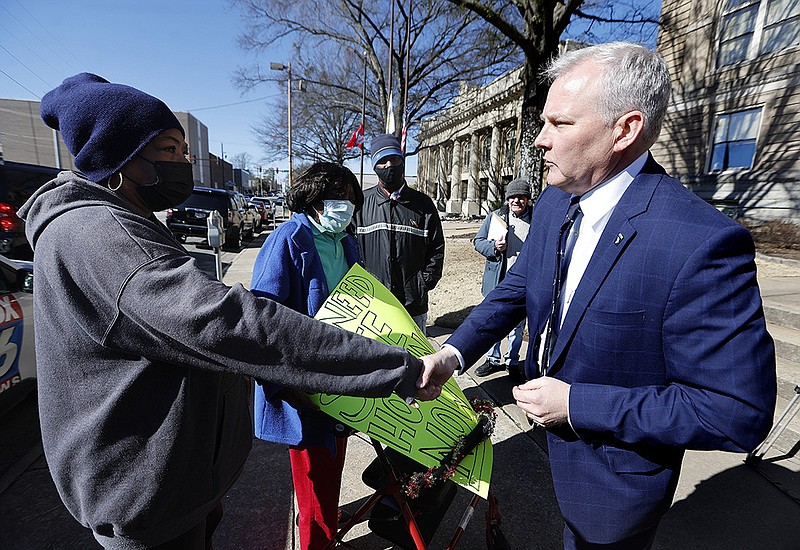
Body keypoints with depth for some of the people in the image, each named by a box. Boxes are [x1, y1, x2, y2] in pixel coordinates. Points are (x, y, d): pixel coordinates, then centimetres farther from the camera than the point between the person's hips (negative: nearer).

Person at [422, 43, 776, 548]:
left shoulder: (704, 243, -30)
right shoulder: (553, 203, -7)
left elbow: (739, 411, -26)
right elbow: (519, 286, 1)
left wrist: (576, 404, -26)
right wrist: (452, 353, -10)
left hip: (616, 478, -6)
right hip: (555, 427, 6)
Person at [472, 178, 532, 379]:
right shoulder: (496, 216, 1)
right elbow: (477, 241, 4)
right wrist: (493, 247, -16)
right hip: (497, 280, 1)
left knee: (517, 325, 13)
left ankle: (512, 362, 31)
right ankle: (493, 359, 29)